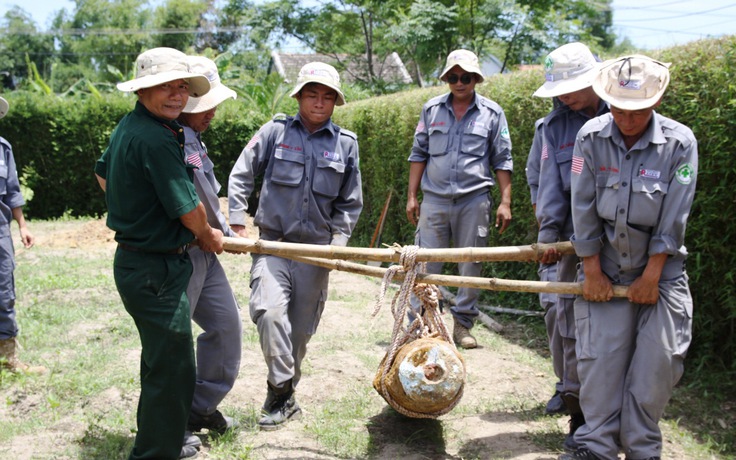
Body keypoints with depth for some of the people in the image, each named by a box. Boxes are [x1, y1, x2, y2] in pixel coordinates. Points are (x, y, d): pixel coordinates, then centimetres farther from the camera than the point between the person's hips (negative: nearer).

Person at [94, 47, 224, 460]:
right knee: (173, 368, -1)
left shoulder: (129, 126, 8)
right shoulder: (156, 138, -24)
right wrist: (208, 236, 0)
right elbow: (189, 209, -20)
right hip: (156, 269, -11)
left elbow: (103, 174, 25)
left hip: (134, 257, 11)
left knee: (161, 359, 25)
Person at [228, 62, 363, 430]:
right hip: (273, 241, -2)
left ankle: (281, 395, 27)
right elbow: (241, 176, 4)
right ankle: (283, 393, -12)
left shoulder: (345, 143, 5)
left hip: (315, 248, 2)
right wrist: (237, 224, -4)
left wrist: (338, 242, -1)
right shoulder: (276, 131, 1)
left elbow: (350, 202, 11)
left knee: (301, 328, 8)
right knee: (269, 310, -23)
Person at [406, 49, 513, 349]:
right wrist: (412, 196, 7)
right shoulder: (432, 109, 8)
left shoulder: (492, 113, 4)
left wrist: (505, 202, -1)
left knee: (470, 266, 5)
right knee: (426, 264, -1)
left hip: (474, 199, -1)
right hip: (435, 198, 1)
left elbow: (502, 161, 6)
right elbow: (419, 154, 12)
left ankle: (463, 324, 16)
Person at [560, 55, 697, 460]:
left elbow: (673, 220, -9)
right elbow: (584, 210, -5)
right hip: (607, 266, 1)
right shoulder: (591, 137, -8)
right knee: (601, 355, -4)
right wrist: (592, 272, -5)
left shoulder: (679, 142, -11)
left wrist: (650, 278, -9)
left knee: (658, 359, -3)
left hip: (660, 267, 0)